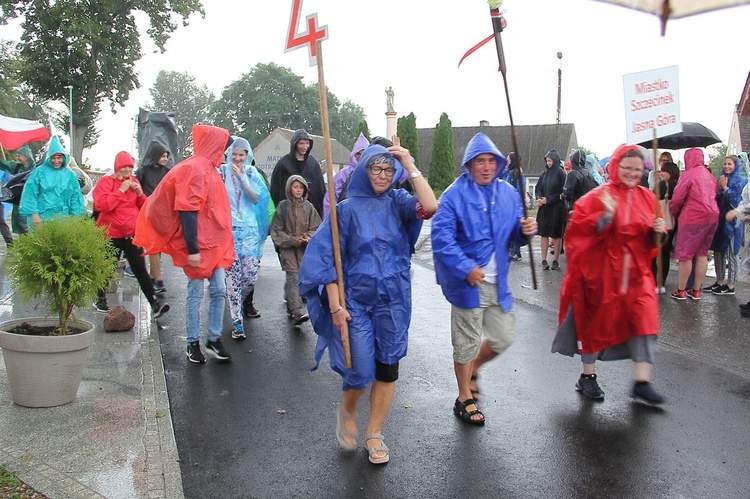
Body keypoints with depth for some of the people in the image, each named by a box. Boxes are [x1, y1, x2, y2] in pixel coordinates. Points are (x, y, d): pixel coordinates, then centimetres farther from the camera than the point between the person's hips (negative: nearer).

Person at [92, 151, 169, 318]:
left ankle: (155, 304, -10)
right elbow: (101, 205, -18)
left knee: (140, 270, -4)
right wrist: (121, 190, -18)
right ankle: (101, 299, 34)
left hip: (132, 233, 3)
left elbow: (145, 207, 14)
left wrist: (139, 193, -5)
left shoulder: (134, 182, 11)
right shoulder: (106, 182, -3)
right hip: (111, 234, -3)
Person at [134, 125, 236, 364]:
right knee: (196, 293, 3)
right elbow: (186, 211, -20)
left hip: (215, 244, 8)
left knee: (219, 291, 6)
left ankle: (214, 340, 16)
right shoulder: (194, 169, -14)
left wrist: (224, 243, 18)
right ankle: (193, 343, 16)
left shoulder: (209, 169, 15)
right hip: (199, 245, -8)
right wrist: (192, 249, -23)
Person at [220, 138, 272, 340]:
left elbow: (256, 198, -6)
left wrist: (242, 177, -11)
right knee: (234, 276, -4)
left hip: (250, 229, 2)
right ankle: (237, 322, 3)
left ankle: (246, 302, 34)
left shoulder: (252, 173, 8)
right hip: (229, 229, -1)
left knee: (251, 274, 0)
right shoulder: (223, 172, 4)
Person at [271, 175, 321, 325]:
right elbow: (276, 230, -1)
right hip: (287, 247, -3)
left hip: (304, 248, 3)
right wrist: (293, 240, -12)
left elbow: (316, 227, 8)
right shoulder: (283, 207, -2)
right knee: (293, 278, -13)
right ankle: (298, 312, -23)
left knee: (302, 277, 8)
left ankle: (291, 306, 26)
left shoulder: (308, 207, 5)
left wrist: (308, 237, -13)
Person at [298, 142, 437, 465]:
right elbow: (326, 258, -6)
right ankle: (347, 410, 33)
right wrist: (336, 305, -12)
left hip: (394, 301, 2)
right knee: (361, 371, -2)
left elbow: (430, 208, -19)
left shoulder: (397, 202, 2)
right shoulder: (348, 209, -5)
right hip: (357, 301, -2)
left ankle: (374, 435, 27)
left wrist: (411, 167, -16)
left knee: (387, 369, 7)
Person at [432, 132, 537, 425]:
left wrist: (525, 230, -14)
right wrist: (466, 268, -28)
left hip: (497, 282, 5)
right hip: (467, 282, -5)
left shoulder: (508, 194, 5)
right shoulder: (455, 195, -13)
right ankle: (465, 399, 28)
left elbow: (514, 235, 10)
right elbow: (441, 237, -20)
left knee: (504, 337, 14)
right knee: (467, 342, 8)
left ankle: (472, 368, 43)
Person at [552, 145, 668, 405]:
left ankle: (642, 381, 5)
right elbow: (577, 229, -17)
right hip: (601, 271, -4)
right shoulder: (599, 196, -9)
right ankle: (587, 377, 23)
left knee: (645, 318, -5)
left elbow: (652, 238, 14)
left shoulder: (646, 197, 7)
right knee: (597, 320, 7)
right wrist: (606, 216, -28)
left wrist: (658, 230, -8)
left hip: (636, 271, 5)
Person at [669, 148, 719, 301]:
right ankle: (696, 290, 16)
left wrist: (674, 213, 7)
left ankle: (681, 291, 6)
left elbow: (677, 199, -10)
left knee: (685, 255, 1)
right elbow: (713, 195, 13)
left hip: (693, 219, -7)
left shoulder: (688, 175, -10)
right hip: (712, 216, 7)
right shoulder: (709, 175, 13)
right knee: (702, 254, 12)